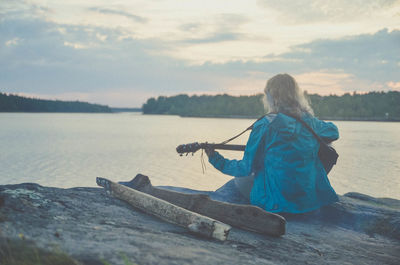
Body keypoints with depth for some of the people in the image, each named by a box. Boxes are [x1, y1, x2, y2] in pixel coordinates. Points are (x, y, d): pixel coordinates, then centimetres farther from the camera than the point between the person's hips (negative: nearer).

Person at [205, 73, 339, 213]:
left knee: (240, 179, 20)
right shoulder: (310, 121, -1)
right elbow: (333, 131, 21)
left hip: (277, 202, -6)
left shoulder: (265, 125, -16)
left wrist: (215, 159, 3)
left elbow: (246, 169, -10)